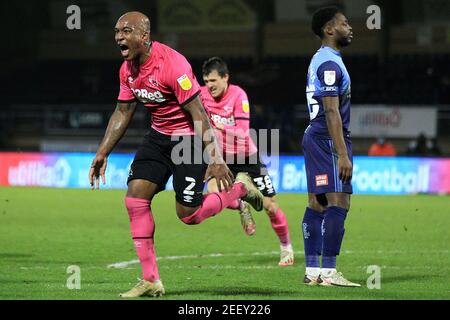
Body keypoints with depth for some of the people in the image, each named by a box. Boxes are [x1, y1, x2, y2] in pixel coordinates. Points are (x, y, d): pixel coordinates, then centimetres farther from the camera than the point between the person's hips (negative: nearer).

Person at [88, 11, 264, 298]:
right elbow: (123, 113, 12)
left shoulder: (172, 64, -26)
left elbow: (199, 115, -24)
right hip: (159, 136, 7)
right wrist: (102, 153, 8)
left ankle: (239, 189, 22)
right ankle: (151, 281, -1)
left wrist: (215, 159, -26)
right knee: (135, 198, -7)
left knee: (188, 214, -6)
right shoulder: (127, 70, -1)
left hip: (190, 139, -7)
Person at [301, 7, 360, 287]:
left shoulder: (320, 60, 18)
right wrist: (343, 154, -22)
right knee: (339, 203, -12)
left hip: (314, 137, 11)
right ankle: (328, 272, -15)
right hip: (330, 139, -11)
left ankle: (312, 271, 9)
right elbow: (332, 112, -20)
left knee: (317, 204, 9)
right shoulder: (330, 63, -14)